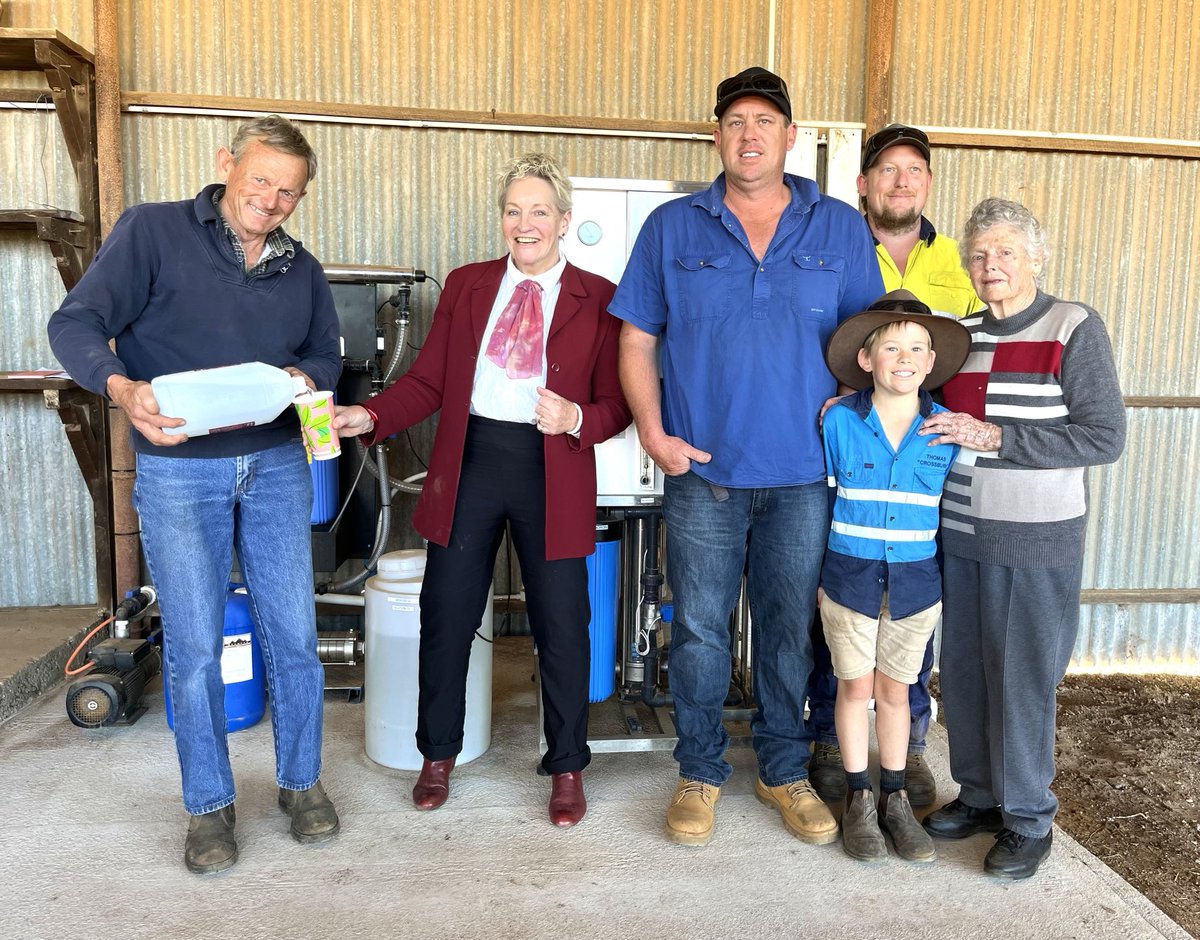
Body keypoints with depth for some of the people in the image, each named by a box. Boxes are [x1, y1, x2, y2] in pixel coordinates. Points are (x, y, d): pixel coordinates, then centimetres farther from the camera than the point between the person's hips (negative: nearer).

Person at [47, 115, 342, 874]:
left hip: (277, 467, 3)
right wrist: (122, 387, -29)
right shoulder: (153, 230, -3)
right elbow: (76, 323, -9)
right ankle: (210, 804, 21)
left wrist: (299, 377, -8)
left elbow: (327, 356, 16)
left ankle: (302, 781, 26)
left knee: (294, 637, 6)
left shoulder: (301, 270, 10)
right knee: (194, 649, 2)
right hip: (178, 471, -3)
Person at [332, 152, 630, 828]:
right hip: (469, 464, 3)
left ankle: (567, 767, 27)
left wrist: (576, 419, -21)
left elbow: (616, 404, -1)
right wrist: (369, 416, -10)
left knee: (562, 626, 5)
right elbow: (428, 381, 5)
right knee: (446, 617, 10)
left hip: (552, 474, -2)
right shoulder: (466, 286, 10)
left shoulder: (597, 299, 1)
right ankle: (438, 754, 33)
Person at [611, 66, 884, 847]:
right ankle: (700, 773, 25)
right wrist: (653, 432, -7)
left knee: (792, 628, 12)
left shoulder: (841, 229, 6)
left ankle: (785, 770, 30)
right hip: (702, 469, 0)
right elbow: (637, 341, 4)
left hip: (803, 473, 1)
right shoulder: (672, 228, 4)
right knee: (700, 630, 7)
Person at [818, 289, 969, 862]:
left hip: (916, 582, 1)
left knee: (894, 689, 13)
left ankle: (895, 798, 29)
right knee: (855, 686, 10)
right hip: (849, 575, -1)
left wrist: (949, 583, 5)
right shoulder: (838, 420, -9)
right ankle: (859, 799, 26)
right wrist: (818, 573, 1)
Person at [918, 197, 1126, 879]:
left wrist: (996, 437, -19)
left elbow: (1105, 436, -12)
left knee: (1023, 678, 1)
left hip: (1037, 540, -5)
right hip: (960, 534, 5)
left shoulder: (1075, 329, -7)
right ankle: (981, 795, 29)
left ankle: (1028, 819, 19)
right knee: (963, 670, 11)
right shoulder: (962, 336, 9)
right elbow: (930, 414, 21)